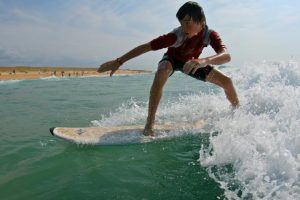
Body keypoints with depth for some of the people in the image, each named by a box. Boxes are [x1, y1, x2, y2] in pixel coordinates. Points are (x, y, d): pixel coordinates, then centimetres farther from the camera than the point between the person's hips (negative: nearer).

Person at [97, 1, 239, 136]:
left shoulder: (210, 35, -31)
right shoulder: (177, 35, -38)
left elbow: (226, 55, -48)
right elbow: (146, 46, -37)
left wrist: (204, 61, -70)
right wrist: (119, 61, -38)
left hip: (192, 62, 3)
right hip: (172, 59, -3)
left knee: (227, 81, -6)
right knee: (161, 73, -40)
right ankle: (150, 123, -31)